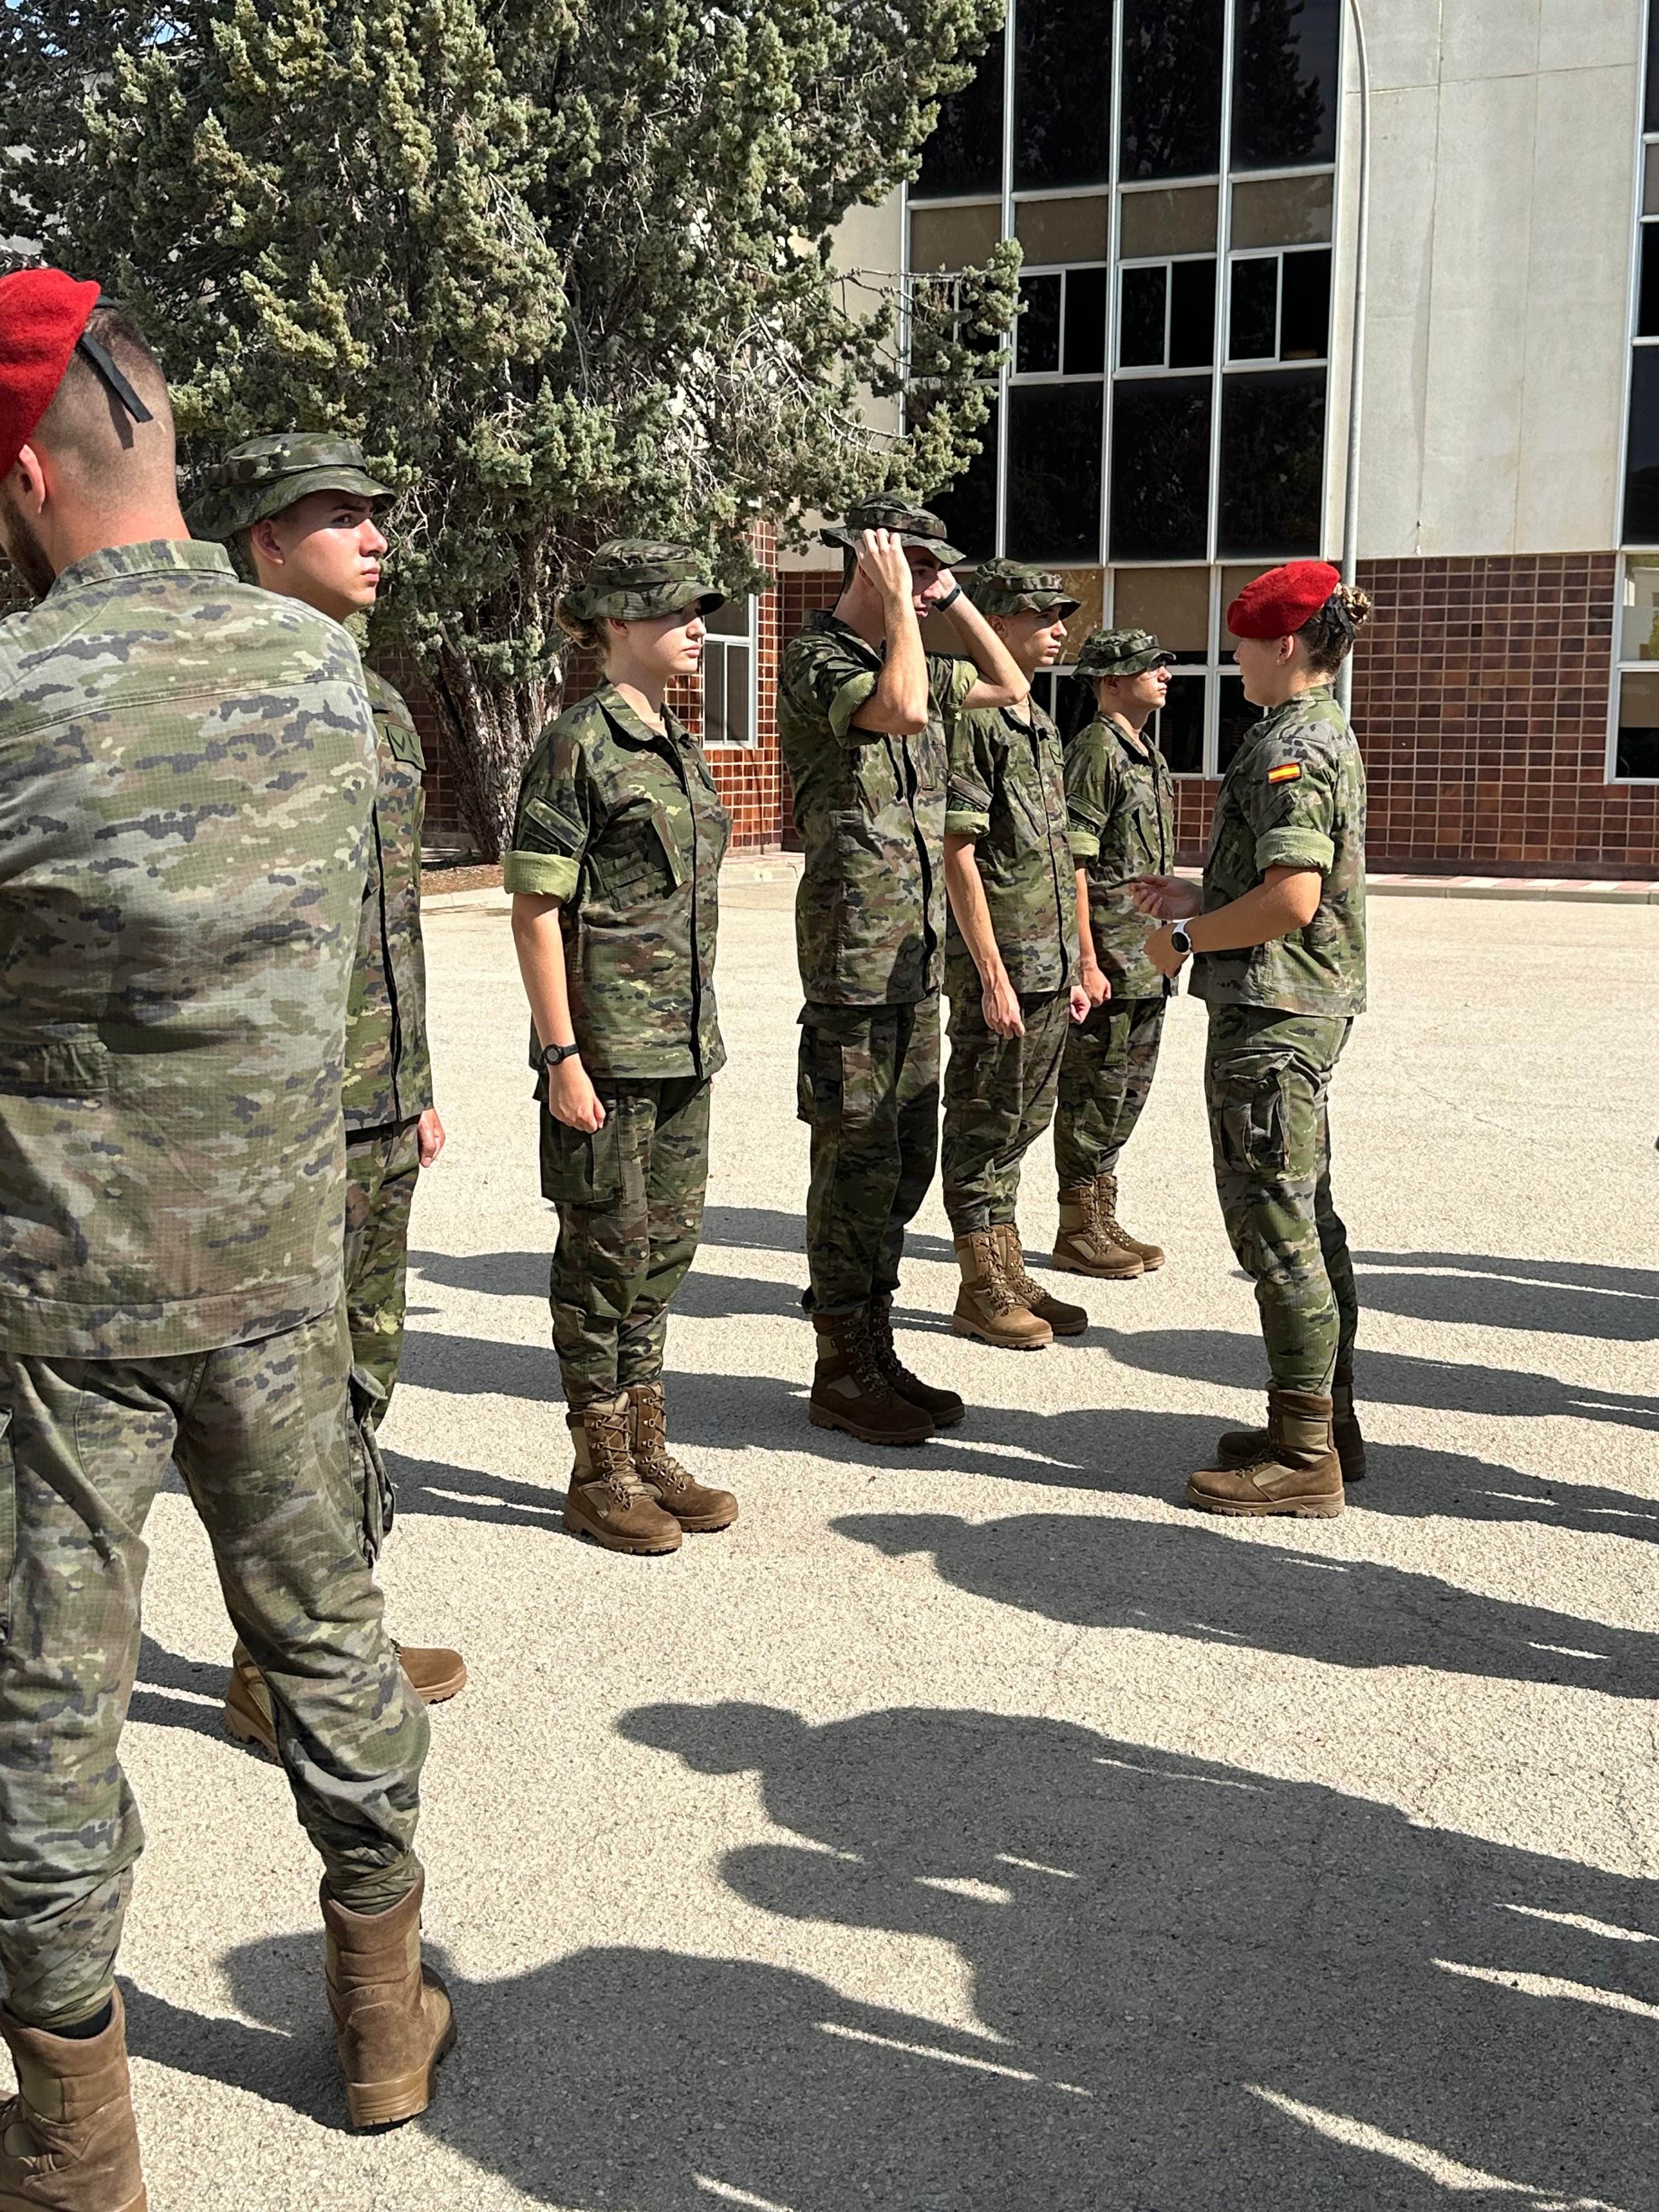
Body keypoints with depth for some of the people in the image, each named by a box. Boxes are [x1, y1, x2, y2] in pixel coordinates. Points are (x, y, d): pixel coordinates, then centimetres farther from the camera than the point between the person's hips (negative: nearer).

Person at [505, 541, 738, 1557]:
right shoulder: (579, 744, -11)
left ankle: (649, 1454, 25)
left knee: (665, 1248, 13)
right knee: (607, 1251, 2)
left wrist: (702, 1033, 18)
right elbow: (536, 908, -14)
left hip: (685, 1044, 8)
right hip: (607, 1046, -8)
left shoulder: (680, 746, 14)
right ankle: (600, 1474, 14)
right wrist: (561, 1055, -18)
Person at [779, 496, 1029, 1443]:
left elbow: (1011, 686, 27)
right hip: (854, 948, -9)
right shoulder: (818, 657, -10)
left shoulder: (910, 655, 16)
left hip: (917, 951, 9)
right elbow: (902, 708, -29)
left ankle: (877, 1354, 21)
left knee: (907, 1158, 12)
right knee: (858, 1160, -4)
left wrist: (953, 600, 17)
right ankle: (843, 1374, 6)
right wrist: (898, 602, -16)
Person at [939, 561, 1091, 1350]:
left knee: (1018, 1126, 14)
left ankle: (1010, 1277, 23)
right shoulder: (971, 722, -11)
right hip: (999, 966, -9)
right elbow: (959, 857, -16)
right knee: (983, 1128, 0)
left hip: (1048, 969, 9)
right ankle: (982, 1292, 9)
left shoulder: (1042, 727, 17)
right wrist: (993, 975, -19)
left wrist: (1073, 970, 17)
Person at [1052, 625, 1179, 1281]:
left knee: (1127, 1090, 14)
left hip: (1147, 961, 10)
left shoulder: (1148, 753, 16)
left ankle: (1103, 1221, 24)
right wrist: (1086, 962, -22)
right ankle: (1077, 1232, 7)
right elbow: (1070, 865, -19)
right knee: (1094, 1092, -2)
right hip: (1109, 954, -9)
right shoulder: (1094, 753, -14)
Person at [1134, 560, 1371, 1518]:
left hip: (1273, 1011, -11)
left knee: (1276, 1228, -5)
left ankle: (1304, 1455, 1)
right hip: (1310, 1005, 11)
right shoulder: (1326, 734, 16)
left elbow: (1292, 900, -26)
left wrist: (1186, 938, -13)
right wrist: (1199, 898, 18)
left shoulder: (1291, 747, -17)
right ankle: (1328, 1420, 25)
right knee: (1308, 1221, 16)